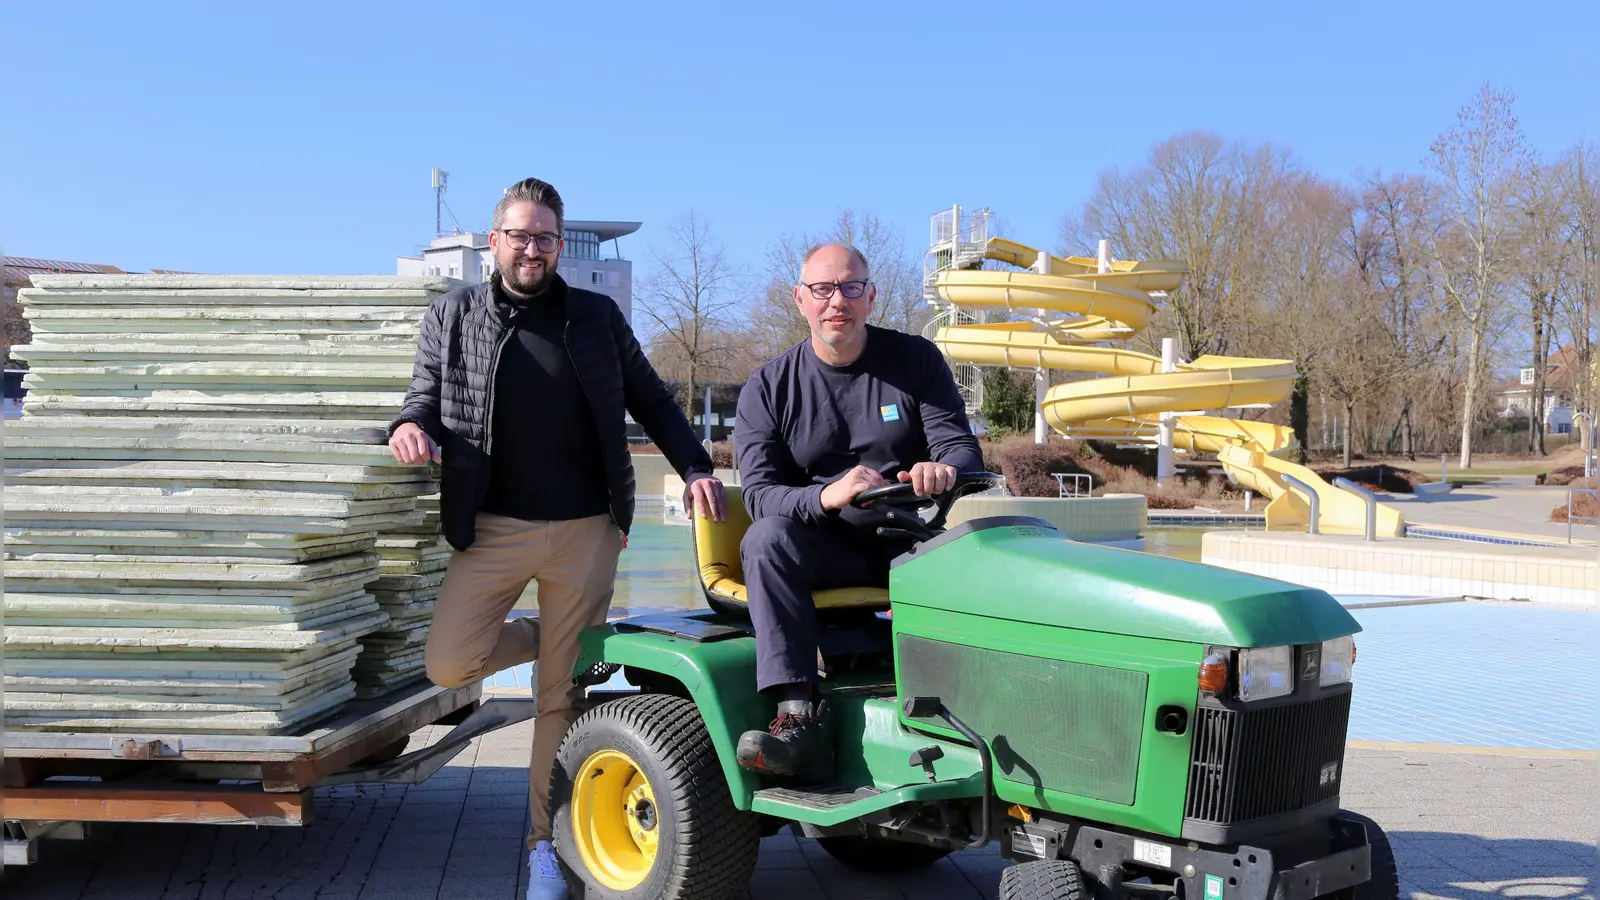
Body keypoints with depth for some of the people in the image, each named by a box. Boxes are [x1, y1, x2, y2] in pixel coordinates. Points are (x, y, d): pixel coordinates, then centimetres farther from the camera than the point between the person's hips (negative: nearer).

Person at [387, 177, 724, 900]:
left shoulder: (598, 318, 8)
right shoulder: (451, 318, 7)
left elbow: (651, 402, 12)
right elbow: (425, 400, 10)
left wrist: (695, 469, -1)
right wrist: (410, 427, -15)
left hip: (586, 531, 0)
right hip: (494, 528, 0)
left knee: (560, 694, 4)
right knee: (449, 663, -14)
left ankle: (546, 840, 18)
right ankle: (540, 638, 19)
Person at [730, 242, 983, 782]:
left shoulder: (916, 360, 5)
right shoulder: (768, 388, 3)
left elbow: (964, 450, 0)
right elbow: (759, 493, -8)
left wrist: (943, 471, -27)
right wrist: (824, 497, -30)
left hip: (904, 542, 0)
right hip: (820, 549, 0)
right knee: (766, 539, -32)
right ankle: (799, 717, -38)